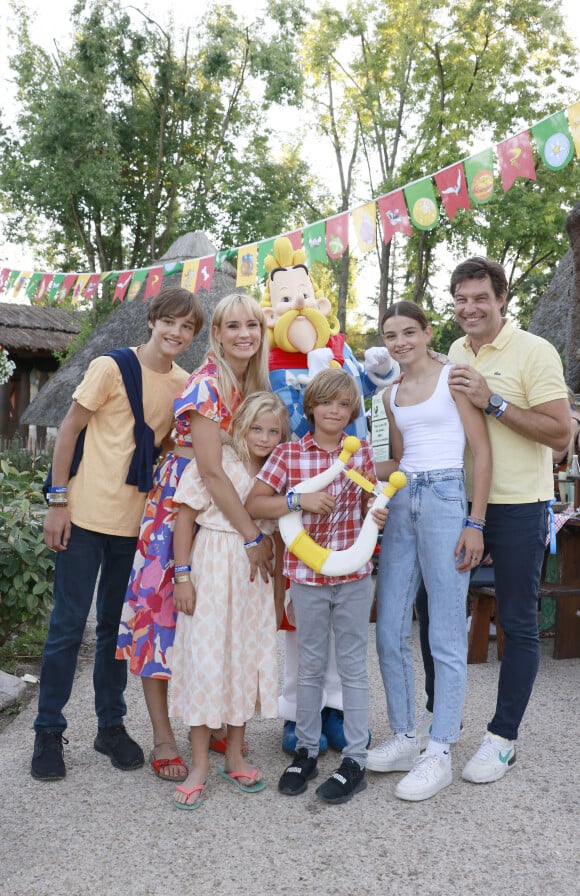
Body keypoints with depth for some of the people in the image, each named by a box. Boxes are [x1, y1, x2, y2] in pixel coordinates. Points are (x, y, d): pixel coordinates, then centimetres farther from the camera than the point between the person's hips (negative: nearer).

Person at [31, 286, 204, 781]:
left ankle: (111, 725, 27)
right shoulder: (111, 367, -8)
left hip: (137, 521, 4)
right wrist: (58, 501, -9)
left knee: (117, 624, 14)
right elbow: (69, 430, -6)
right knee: (68, 624, 2)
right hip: (87, 515, -4)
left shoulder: (185, 384, 5)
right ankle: (49, 731, 17)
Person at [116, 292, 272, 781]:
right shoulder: (206, 384, -19)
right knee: (162, 610, 0)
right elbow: (212, 470, -24)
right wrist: (254, 535, -25)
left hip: (224, 510, 7)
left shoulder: (255, 383, 4)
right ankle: (163, 738, 11)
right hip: (178, 506, -7)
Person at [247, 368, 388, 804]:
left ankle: (355, 761, 19)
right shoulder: (288, 453, -3)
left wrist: (377, 515, -12)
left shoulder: (361, 452, 1)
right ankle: (306, 751, 29)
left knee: (353, 666, 8)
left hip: (354, 575, 0)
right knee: (311, 665, 14)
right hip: (307, 575, 0)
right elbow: (253, 503, -7)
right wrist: (299, 499, -20)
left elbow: (368, 505, 11)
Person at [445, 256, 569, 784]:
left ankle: (504, 739, 19)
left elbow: (560, 433, -17)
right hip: (460, 502, 6)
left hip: (518, 508, -6)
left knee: (517, 624, 5)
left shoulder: (534, 352, -10)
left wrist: (493, 402, -23)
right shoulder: (456, 353, 10)